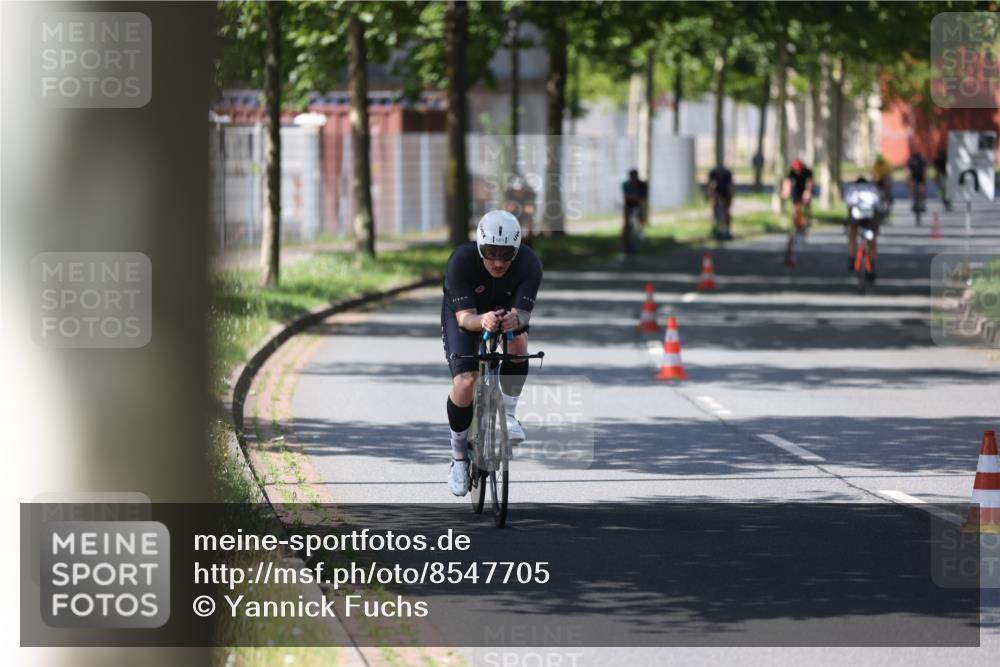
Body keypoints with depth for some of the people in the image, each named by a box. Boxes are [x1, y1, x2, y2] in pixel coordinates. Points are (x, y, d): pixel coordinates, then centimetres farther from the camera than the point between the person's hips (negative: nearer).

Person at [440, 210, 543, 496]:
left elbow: (522, 313, -36)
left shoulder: (529, 264, -31)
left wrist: (514, 320, -60)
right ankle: (459, 458, 0)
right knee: (465, 382, -20)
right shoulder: (461, 261, -35)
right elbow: (465, 317, -37)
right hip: (464, 314, -2)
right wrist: (482, 321, -60)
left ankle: (508, 414, -10)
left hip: (507, 311, 2)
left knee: (518, 342, -33)